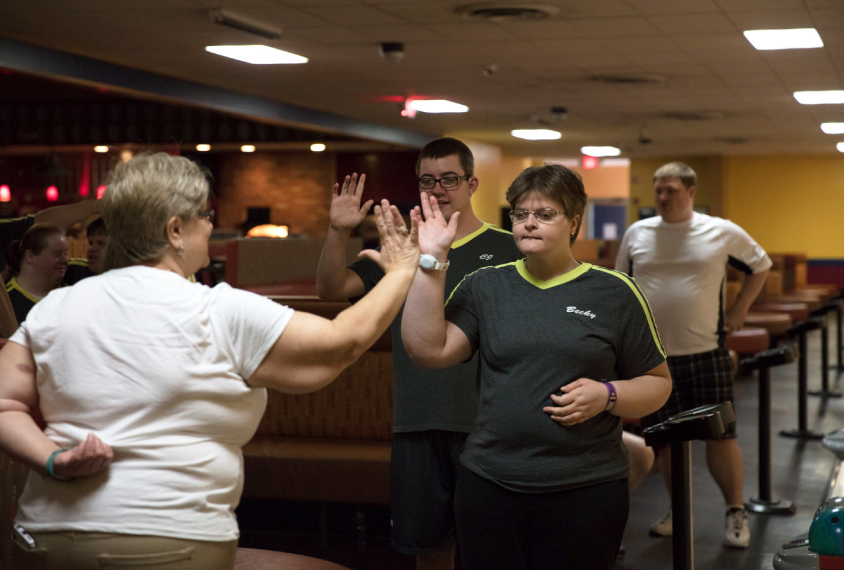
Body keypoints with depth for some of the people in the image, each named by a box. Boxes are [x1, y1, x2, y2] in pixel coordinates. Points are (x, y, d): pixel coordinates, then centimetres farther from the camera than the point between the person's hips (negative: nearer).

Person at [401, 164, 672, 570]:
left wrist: (607, 395, -13)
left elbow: (657, 384, 6)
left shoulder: (614, 292, 2)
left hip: (585, 491, -2)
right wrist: (431, 261, -10)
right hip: (489, 486, 2)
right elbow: (427, 350, -6)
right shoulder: (484, 286, 7)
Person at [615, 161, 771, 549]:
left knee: (720, 436, 0)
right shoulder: (637, 234, 5)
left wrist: (739, 310, 7)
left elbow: (760, 266, 14)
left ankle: (736, 513, 14)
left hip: (706, 353, -2)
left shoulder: (722, 232, -1)